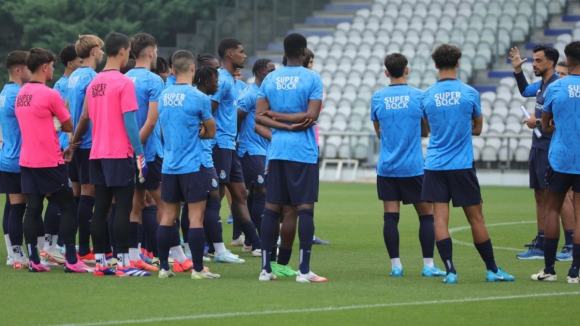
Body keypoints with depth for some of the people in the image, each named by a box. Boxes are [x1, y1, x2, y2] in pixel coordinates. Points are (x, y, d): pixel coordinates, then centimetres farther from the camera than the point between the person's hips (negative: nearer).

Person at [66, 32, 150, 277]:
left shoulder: (94, 82, 10)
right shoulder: (124, 83, -11)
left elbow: (85, 118, 14)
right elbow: (129, 122, -15)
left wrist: (74, 143, 23)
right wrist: (140, 155, -14)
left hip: (97, 154, 7)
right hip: (120, 155, -7)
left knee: (100, 208, 7)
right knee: (123, 208, -6)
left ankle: (100, 262, 9)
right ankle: (123, 263, -8)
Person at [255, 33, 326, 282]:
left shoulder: (270, 79, 9)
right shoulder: (312, 78, -5)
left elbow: (260, 116, 2)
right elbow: (312, 116, -13)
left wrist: (280, 120, -7)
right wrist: (291, 119, -2)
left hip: (276, 150, 5)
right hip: (303, 151, -5)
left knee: (271, 206, 7)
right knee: (304, 208, -3)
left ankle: (265, 268, 8)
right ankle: (304, 270, -7)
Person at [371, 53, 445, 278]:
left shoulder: (377, 98, 2)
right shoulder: (419, 96, -4)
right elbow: (425, 131, 9)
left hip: (386, 167, 2)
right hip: (413, 167, -2)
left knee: (391, 217, 2)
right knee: (426, 215, 6)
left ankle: (395, 266, -2)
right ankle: (428, 265, 3)